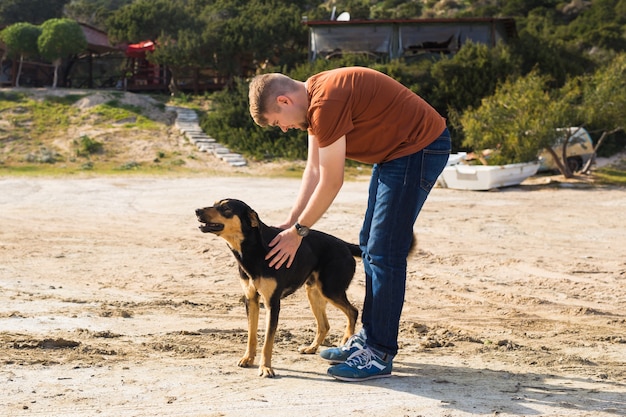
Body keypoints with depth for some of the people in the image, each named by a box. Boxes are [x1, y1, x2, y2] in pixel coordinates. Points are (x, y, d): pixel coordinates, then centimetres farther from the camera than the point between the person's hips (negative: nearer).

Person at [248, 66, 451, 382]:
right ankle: (368, 339, 22)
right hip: (394, 151, 11)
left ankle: (380, 355, -5)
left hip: (419, 148, -11)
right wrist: (290, 223, 6)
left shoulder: (326, 103, -25)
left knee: (384, 252, -11)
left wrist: (298, 231, -10)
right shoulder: (313, 100, 7)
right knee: (370, 245, 14)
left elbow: (331, 182, -20)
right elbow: (313, 170, 10)